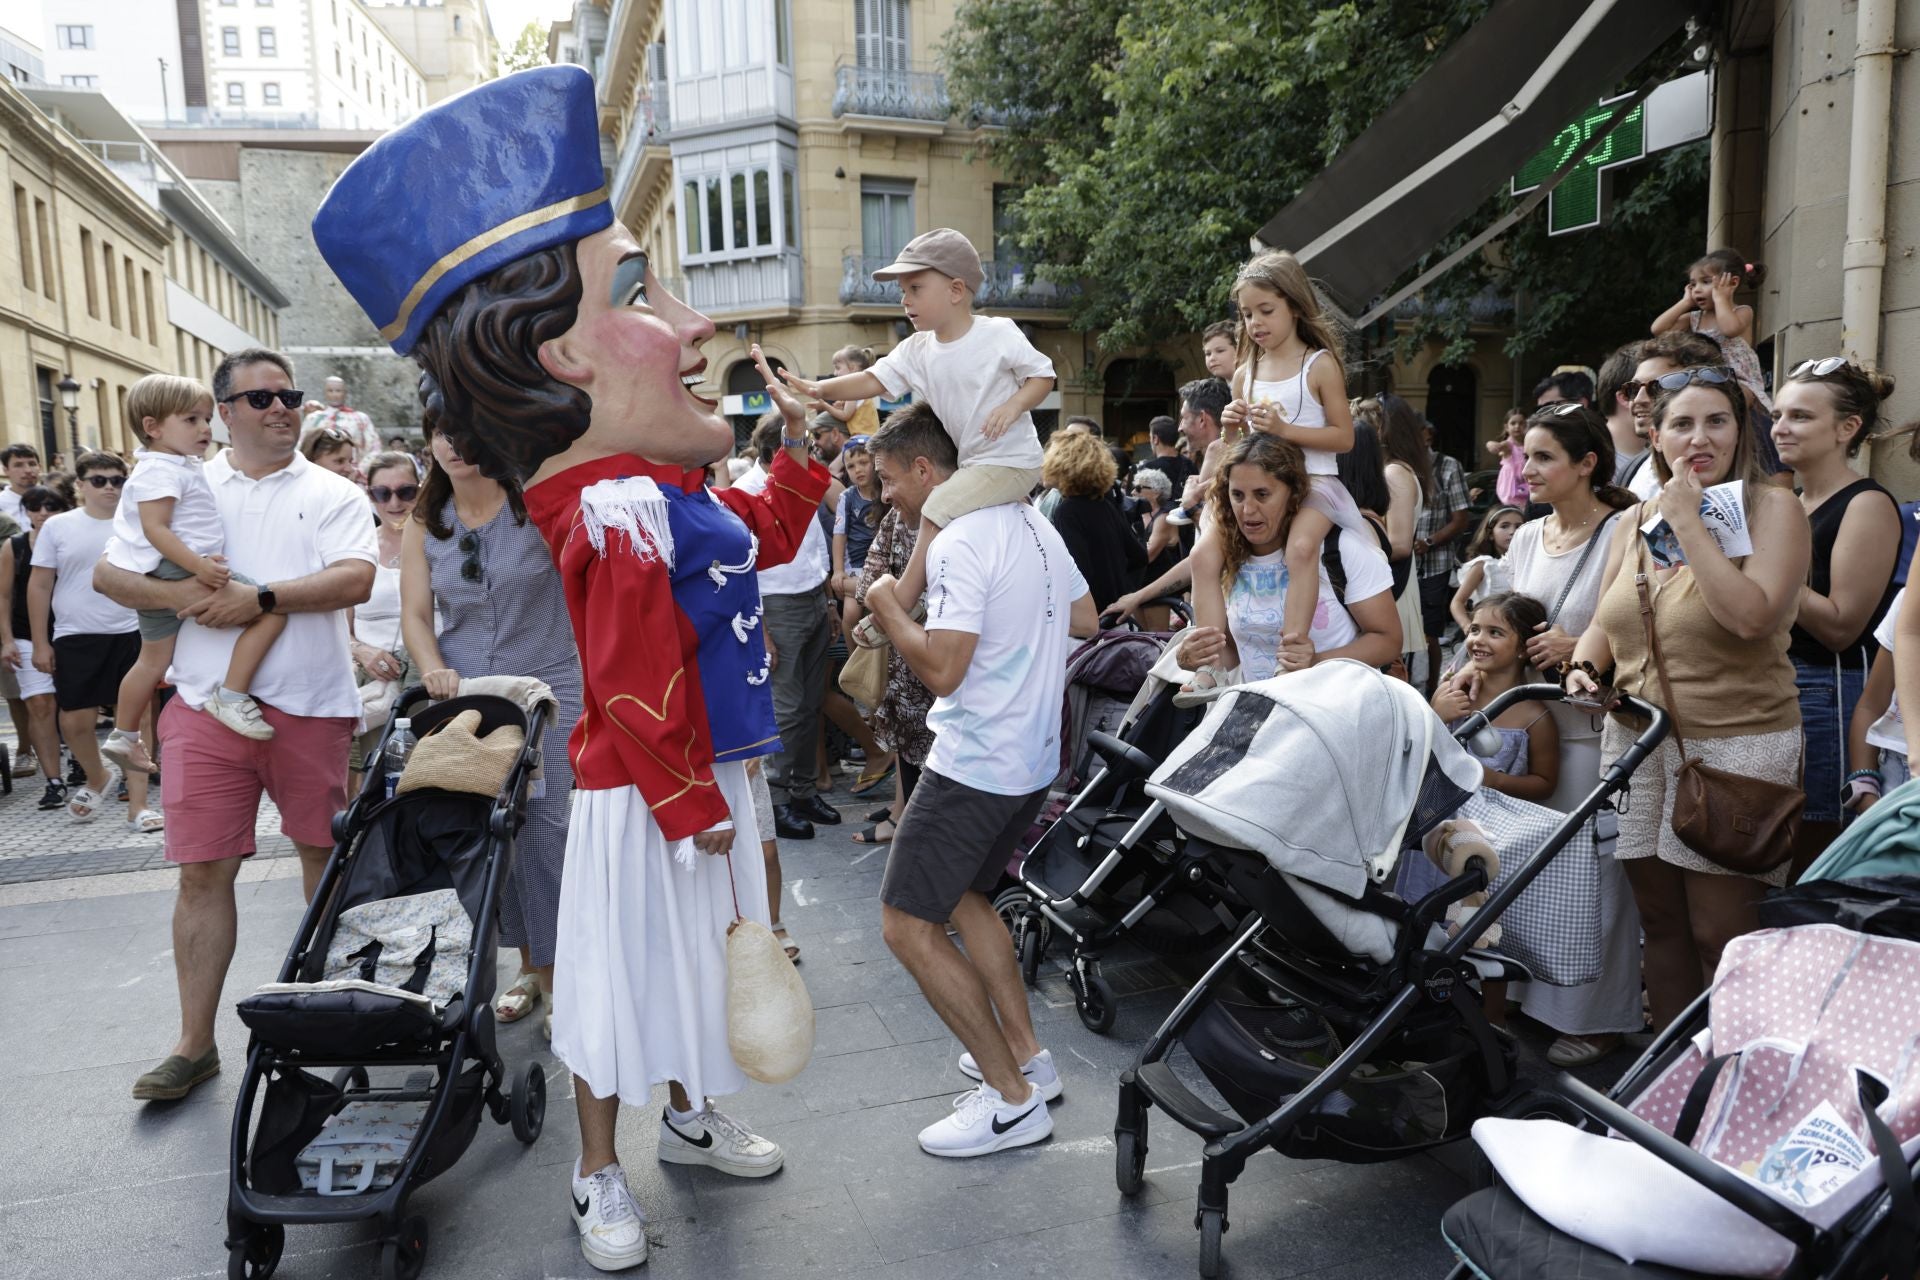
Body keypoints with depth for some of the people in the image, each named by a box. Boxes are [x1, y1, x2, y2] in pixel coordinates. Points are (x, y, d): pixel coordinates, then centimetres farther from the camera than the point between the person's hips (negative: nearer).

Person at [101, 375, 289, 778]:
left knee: (154, 661, 25)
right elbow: (154, 527, -24)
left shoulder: (181, 467, 17)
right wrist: (199, 566, -33)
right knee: (271, 608, -19)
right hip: (177, 573, -12)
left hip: (159, 580, 12)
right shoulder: (162, 470, -15)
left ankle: (123, 737, 39)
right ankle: (231, 697, -21)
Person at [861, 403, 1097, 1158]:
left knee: (906, 925, -2)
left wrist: (886, 606, -10)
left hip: (976, 763, -10)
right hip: (1033, 755, 10)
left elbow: (941, 668, -25)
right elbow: (1086, 620, 18)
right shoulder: (1034, 526, 9)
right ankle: (1025, 1055, 30)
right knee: (961, 896, 25)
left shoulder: (959, 542, -20)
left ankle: (1012, 1100, 4)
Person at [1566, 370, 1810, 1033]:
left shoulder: (1770, 507, -7)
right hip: (1639, 739, 6)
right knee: (1659, 917, 14)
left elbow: (1752, 616, -23)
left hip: (1735, 746, -5)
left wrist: (1689, 521, -19)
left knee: (1718, 930, -1)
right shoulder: (1636, 522, 11)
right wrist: (1584, 666, -3)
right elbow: (1605, 624, 18)